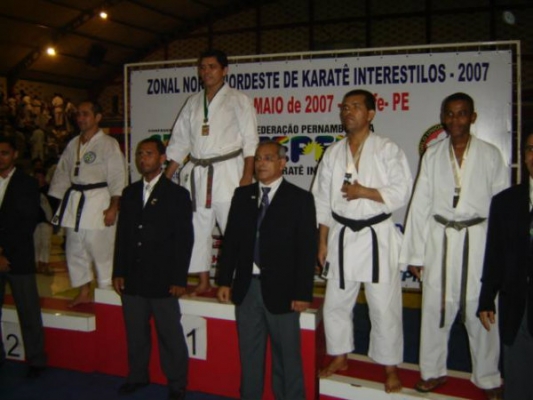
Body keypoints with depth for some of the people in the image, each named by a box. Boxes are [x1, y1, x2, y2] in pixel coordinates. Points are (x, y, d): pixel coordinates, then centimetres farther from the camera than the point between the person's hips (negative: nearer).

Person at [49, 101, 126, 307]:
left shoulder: (108, 144, -5)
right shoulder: (72, 145, 13)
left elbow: (117, 177, -10)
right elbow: (62, 174, 17)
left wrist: (113, 207, -15)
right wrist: (60, 204, 11)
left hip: (98, 201, -7)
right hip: (74, 201, 7)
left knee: (101, 249, -7)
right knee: (75, 250, 12)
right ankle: (84, 293, 27)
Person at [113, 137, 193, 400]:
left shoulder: (177, 195, -3)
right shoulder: (129, 193, 11)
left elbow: (184, 239, -7)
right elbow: (122, 234, 12)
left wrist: (179, 279, -11)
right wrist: (118, 272, 7)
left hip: (162, 281, -4)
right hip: (132, 279, 5)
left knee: (170, 336, 4)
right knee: (135, 333, 15)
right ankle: (137, 376, 32)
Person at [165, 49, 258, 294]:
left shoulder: (238, 100, 2)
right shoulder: (193, 103, 16)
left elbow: (250, 142, -4)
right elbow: (179, 142, 17)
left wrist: (247, 177, -15)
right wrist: (165, 177, 11)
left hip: (227, 172, -5)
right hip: (198, 173, 6)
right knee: (197, 228, 9)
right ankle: (203, 282, 21)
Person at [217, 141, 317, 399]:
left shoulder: (300, 199, -4)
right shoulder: (242, 195, 9)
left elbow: (307, 249, -8)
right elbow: (230, 239, 9)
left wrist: (302, 293, -11)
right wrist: (224, 280, 5)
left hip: (280, 290, -4)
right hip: (246, 287, 4)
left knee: (286, 356, 7)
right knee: (249, 354, 16)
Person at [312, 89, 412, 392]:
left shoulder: (388, 150, -4)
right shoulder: (333, 153, 8)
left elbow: (402, 193, -11)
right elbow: (323, 202, 9)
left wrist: (364, 192, -17)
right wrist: (322, 242, 7)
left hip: (378, 237, -4)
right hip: (342, 237, 4)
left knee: (384, 308, 3)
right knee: (336, 304, 13)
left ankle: (391, 368, 20)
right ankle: (341, 357, 33)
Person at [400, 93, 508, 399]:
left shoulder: (490, 155, 0)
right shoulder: (433, 155, 5)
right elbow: (420, 205, 4)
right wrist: (415, 253, 3)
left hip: (478, 239, -2)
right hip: (440, 239, 2)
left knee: (481, 311, 3)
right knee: (435, 308, 8)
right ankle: (434, 372, 25)